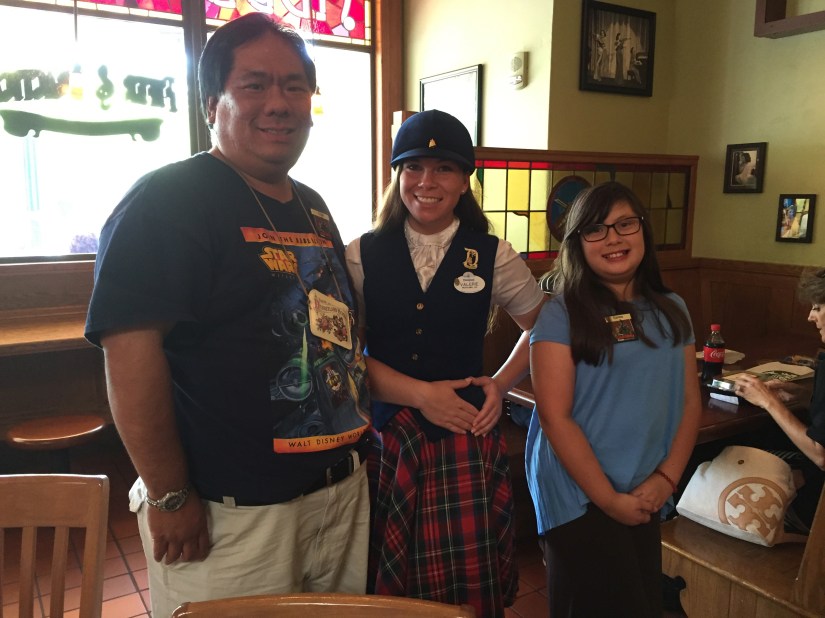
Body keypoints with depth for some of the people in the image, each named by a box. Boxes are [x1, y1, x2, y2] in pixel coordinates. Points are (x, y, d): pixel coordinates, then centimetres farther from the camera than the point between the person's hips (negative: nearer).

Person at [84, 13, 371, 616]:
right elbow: (130, 349, -20)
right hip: (233, 512, -7)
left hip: (343, 488, 8)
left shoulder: (313, 207, 11)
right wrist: (170, 497, -18)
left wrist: (360, 432, 15)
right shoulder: (168, 200, -13)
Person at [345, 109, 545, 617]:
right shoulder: (362, 256, 0)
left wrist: (502, 384, 2)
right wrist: (419, 393, -12)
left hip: (465, 437, 0)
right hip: (384, 436, 1)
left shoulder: (493, 257, 1)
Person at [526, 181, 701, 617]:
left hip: (646, 500, 5)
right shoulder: (561, 314, -12)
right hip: (580, 498, -5)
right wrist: (609, 499, -14)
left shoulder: (672, 311, 5)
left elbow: (689, 401, 7)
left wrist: (667, 478, -6)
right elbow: (554, 416, -15)